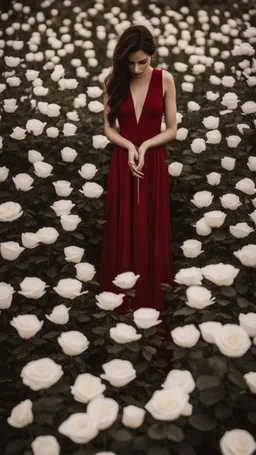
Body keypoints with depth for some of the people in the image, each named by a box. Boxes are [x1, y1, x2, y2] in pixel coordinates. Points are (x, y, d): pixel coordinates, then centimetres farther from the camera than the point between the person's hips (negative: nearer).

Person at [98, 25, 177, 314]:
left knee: (152, 230, 7)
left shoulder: (164, 80, -5)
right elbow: (108, 127, 2)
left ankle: (152, 299, 23)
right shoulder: (114, 81, -2)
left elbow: (172, 129, -2)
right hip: (122, 162, 1)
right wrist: (129, 146, -16)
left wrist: (146, 146, -18)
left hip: (154, 161, 0)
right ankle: (121, 301, 22)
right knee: (122, 230, 7)